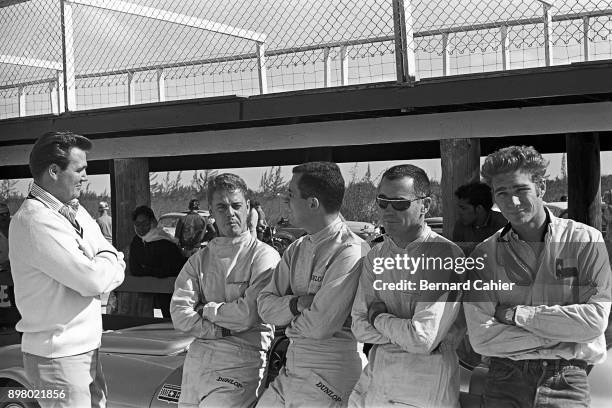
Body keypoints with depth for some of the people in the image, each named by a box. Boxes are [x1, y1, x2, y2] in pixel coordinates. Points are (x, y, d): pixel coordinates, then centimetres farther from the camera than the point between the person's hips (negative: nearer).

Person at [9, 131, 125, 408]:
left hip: (86, 350, 8)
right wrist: (110, 263, -3)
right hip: (58, 357, -8)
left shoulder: (74, 211, 10)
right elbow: (94, 281, -23)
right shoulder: (35, 220, -20)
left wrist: (101, 269, -13)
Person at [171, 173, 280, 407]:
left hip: (242, 360, -5)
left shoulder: (264, 256, -3)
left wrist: (206, 309, -1)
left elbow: (249, 314, -14)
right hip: (196, 358, 5)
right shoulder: (200, 258, 12)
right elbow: (179, 314, 1)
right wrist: (223, 329, -10)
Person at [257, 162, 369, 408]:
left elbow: (319, 326, -23)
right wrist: (297, 304, -15)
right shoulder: (297, 249, 9)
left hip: (329, 378, -7)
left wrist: (291, 322, -2)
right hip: (291, 368, 7)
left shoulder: (350, 253, -19)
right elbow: (264, 306, 5)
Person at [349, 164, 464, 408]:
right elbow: (359, 328, 0)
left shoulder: (445, 255, -16)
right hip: (372, 384, 5)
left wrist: (378, 317, -6)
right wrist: (403, 331, -15)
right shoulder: (375, 257, 5)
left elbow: (422, 340, -22)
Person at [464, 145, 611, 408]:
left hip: (566, 384, -1)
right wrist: (560, 334, -14)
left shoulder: (585, 240, -4)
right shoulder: (484, 255, -2)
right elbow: (480, 338, -10)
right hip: (504, 384, 1)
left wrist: (516, 314, -12)